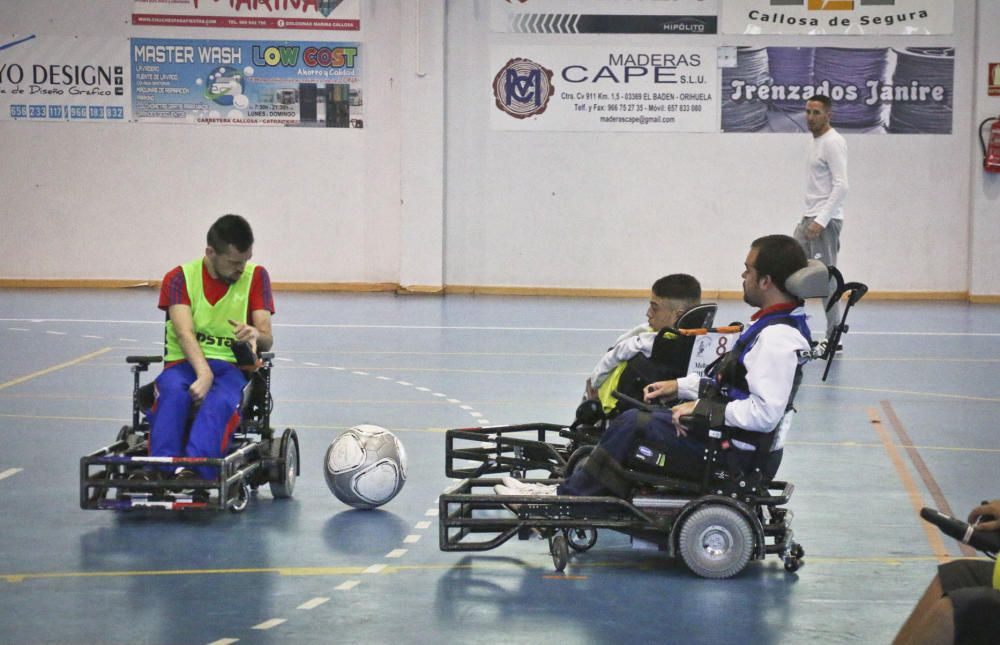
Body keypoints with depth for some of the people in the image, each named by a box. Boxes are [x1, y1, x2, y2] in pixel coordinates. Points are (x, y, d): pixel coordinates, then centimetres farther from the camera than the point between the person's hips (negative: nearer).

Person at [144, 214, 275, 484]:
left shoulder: (256, 277, 8)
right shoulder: (180, 277, 3)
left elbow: (267, 339, 1)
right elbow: (185, 333, -13)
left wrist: (255, 334, -26)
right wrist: (203, 374, -32)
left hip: (232, 367, 0)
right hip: (184, 362, 0)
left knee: (220, 401, -37)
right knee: (173, 391, -37)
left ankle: (196, 469, -57)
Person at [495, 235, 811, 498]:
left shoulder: (777, 339, -23)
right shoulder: (773, 326, 12)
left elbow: (765, 413, -29)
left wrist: (702, 410, -20)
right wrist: (681, 386, 17)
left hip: (737, 454, -10)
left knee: (632, 424, -9)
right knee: (639, 418, 11)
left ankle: (568, 496, 3)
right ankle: (572, 489, 9)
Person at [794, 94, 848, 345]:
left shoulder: (833, 143, -14)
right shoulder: (814, 141, 16)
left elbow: (841, 186, -21)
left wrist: (821, 221, -25)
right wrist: (810, 219, 18)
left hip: (825, 220, -10)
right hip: (809, 218, 10)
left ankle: (833, 337, -1)